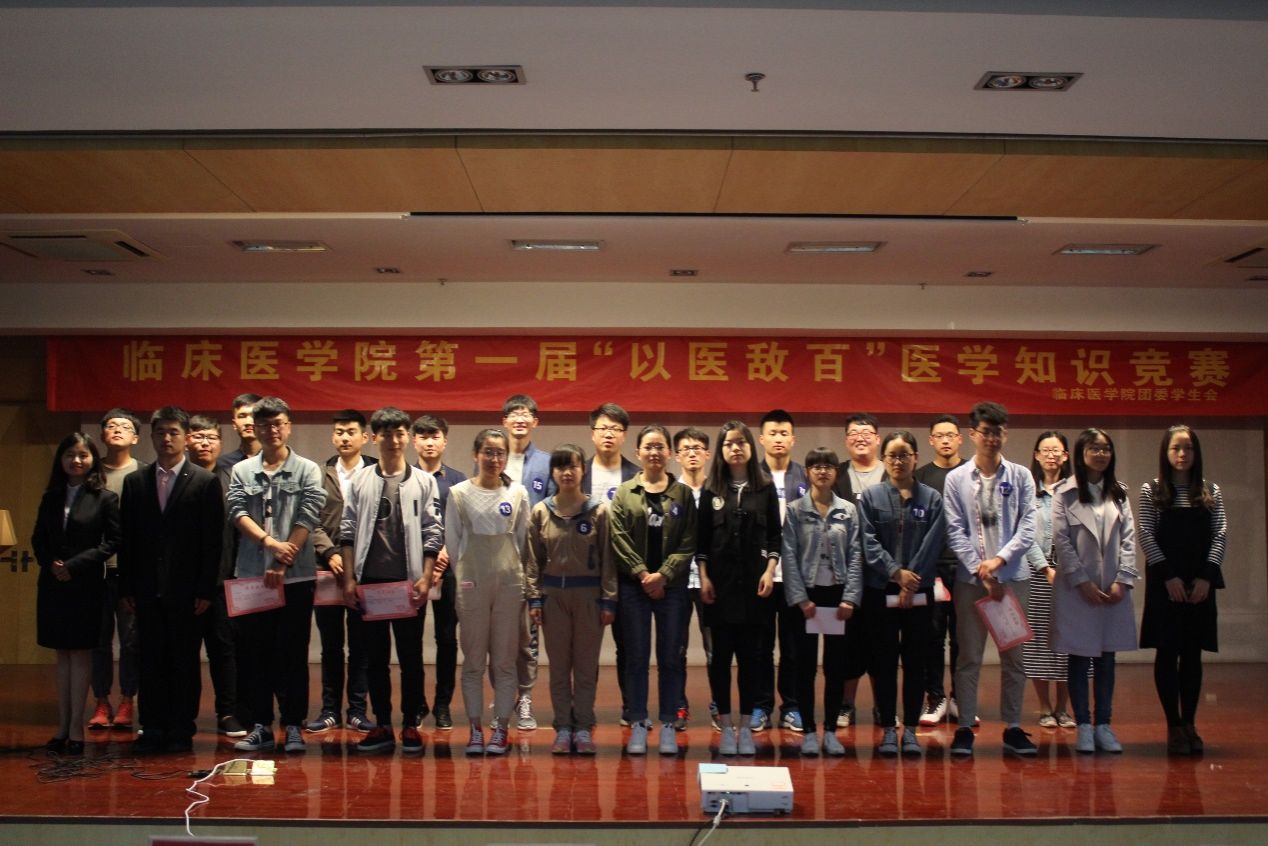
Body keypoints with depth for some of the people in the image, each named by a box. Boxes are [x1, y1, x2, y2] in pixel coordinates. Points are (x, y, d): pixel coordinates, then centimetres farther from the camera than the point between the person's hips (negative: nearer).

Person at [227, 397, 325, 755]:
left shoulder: (307, 470, 3)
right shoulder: (242, 471, 10)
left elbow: (308, 519, -6)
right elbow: (237, 512, -2)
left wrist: (281, 565, -13)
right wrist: (270, 542, -17)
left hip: (296, 577, -2)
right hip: (251, 576, 3)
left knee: (293, 654, 2)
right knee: (253, 654, 6)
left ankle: (293, 727, 9)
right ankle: (261, 726, 15)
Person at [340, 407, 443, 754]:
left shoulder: (423, 482, 3)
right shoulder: (360, 480, 6)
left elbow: (433, 533, 0)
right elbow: (348, 531, 6)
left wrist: (425, 578, -8)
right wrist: (349, 578, -1)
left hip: (408, 581, -1)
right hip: (369, 580, 2)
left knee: (410, 657, 4)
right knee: (375, 657, 8)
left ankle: (410, 725, 13)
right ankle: (382, 726, 16)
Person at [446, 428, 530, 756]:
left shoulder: (517, 493, 4)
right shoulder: (459, 493, 2)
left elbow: (523, 539, 10)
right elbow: (452, 541, 5)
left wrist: (517, 575, 7)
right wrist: (463, 576, 2)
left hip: (509, 583, 1)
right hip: (471, 584, 0)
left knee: (504, 660, 4)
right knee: (473, 660, 4)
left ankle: (502, 728, 12)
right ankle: (475, 729, 12)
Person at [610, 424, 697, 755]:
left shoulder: (683, 493, 5)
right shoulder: (624, 493, 5)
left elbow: (688, 542, -1)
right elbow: (619, 539, -2)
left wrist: (663, 574, -12)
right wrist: (642, 574, -12)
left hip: (672, 587, 0)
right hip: (634, 586, 0)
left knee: (671, 659, 4)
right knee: (636, 658, 5)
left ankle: (668, 725, 13)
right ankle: (638, 725, 12)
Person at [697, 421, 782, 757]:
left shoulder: (766, 488, 5)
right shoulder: (711, 490, 4)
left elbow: (775, 535, 5)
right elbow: (701, 539, 4)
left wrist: (770, 572, -6)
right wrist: (703, 577, -3)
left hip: (754, 582, 0)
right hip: (721, 583, 0)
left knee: (751, 654, 3)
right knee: (721, 654, 2)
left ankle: (746, 726, 12)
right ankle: (726, 726, 11)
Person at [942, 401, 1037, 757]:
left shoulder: (1021, 476, 4)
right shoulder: (956, 479, 2)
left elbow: (1027, 528, -1)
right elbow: (955, 532, -3)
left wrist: (999, 559, -15)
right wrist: (982, 573, -10)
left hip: (1013, 576, 1)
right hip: (971, 578, -1)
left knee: (1013, 656, 7)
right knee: (969, 657, 4)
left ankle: (1013, 728, 16)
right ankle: (964, 727, 11)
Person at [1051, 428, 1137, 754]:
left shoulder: (1119, 493, 11)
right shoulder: (1065, 493, 0)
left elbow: (1129, 539, 5)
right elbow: (1061, 541, -5)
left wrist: (1122, 580, -6)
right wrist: (1083, 582, -11)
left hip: (1113, 590, 3)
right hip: (1077, 589, -3)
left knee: (1107, 658, 8)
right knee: (1079, 659, 2)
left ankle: (1104, 725, 14)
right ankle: (1083, 726, 9)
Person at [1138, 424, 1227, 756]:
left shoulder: (1210, 491, 8)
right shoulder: (1151, 490, 2)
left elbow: (1220, 534, 2)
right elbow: (1146, 536, -4)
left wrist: (1206, 576, -10)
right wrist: (1168, 576, -12)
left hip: (1200, 583, 2)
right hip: (1164, 583, -2)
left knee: (1193, 653, 5)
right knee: (1168, 652, -1)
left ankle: (1190, 724, 11)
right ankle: (1174, 726, 4)